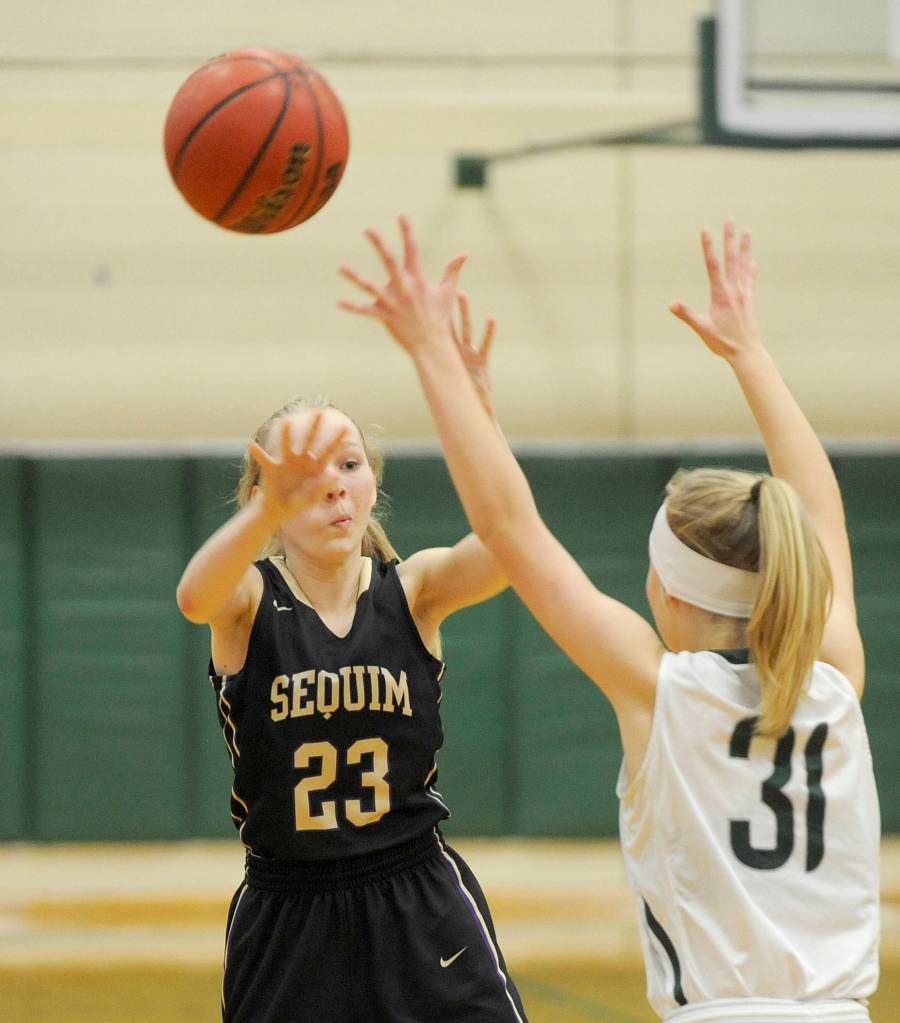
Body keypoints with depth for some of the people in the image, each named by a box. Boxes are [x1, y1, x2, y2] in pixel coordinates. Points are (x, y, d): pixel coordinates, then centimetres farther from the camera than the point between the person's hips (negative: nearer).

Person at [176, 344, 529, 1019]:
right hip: (285, 919, 0)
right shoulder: (249, 599, -6)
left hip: (422, 911, 0)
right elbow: (195, 596, -31)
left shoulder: (414, 590, -3)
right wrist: (275, 507, -52)